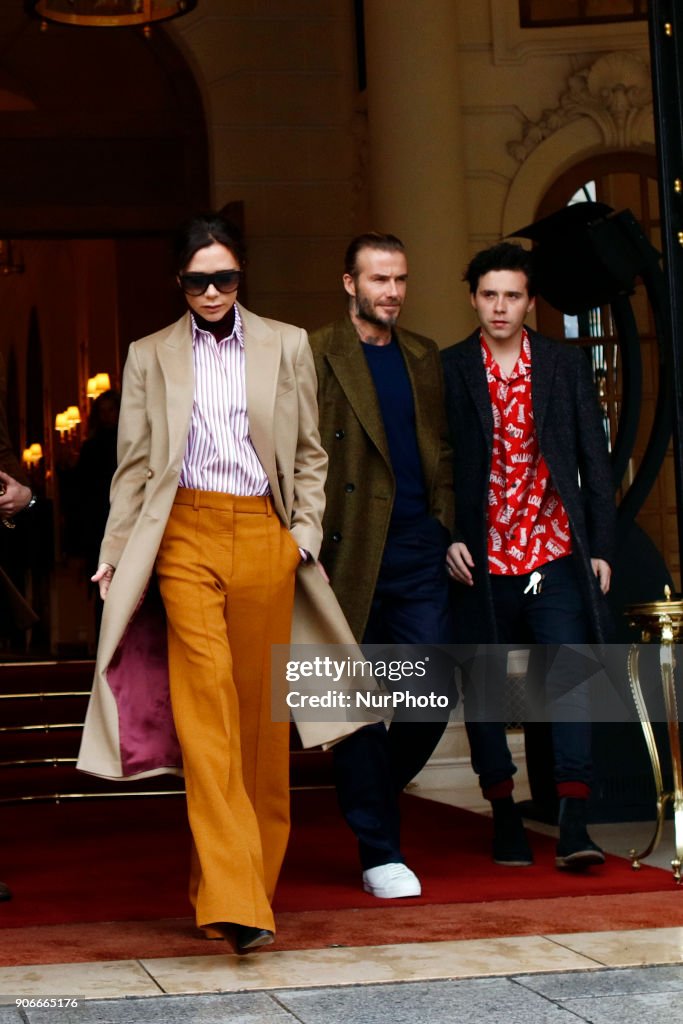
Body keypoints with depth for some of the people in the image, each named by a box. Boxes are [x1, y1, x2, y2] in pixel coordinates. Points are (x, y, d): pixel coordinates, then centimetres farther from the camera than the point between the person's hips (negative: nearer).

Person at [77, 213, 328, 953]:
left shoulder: (286, 346, 13)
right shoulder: (151, 356, 12)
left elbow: (310, 453, 14)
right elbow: (133, 465, 12)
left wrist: (307, 533, 3)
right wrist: (115, 553, 5)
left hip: (263, 537, 1)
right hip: (186, 536, -1)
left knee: (260, 707, 4)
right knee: (205, 702, -13)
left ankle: (253, 877, 19)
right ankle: (233, 899, -17)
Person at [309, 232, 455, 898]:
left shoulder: (424, 357, 17)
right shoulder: (314, 356, 0)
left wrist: (447, 529, 8)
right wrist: (309, 543, -11)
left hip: (418, 551, 4)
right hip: (350, 552, -4)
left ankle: (369, 796, 25)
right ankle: (379, 852, 11)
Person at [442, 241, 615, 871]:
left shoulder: (567, 365, 7)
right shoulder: (448, 370, 4)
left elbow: (595, 461, 8)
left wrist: (601, 548, 4)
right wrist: (446, 539, -5)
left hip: (555, 554, 0)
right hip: (481, 559, 0)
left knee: (569, 674, -10)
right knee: (484, 686, 6)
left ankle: (574, 824, -10)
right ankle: (505, 817, 20)